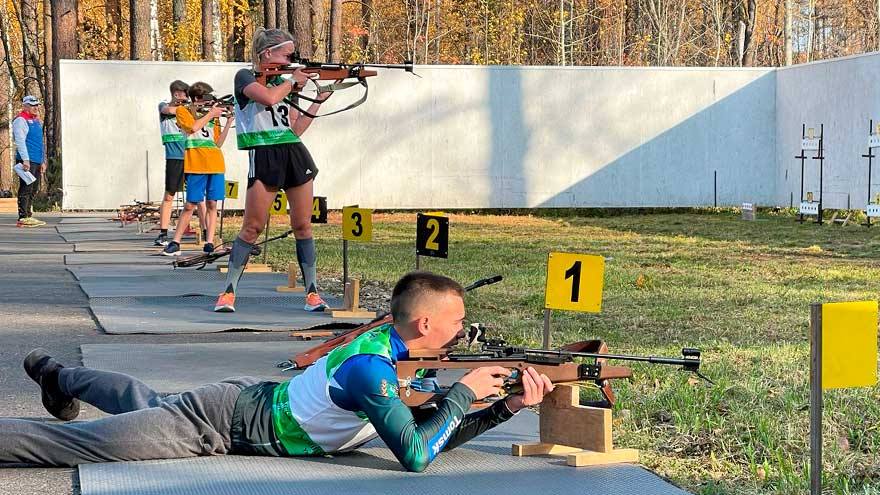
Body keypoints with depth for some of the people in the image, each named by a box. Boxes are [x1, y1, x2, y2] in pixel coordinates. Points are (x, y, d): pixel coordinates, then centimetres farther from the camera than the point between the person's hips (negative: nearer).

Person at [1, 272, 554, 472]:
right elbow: (417, 455, -37)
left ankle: (55, 373, 56)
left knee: (150, 405, 34)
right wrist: (463, 392, -26)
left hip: (247, 399, 9)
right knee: (78, 441, -5)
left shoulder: (403, 354, -5)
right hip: (224, 422, -9)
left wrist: (508, 406, -10)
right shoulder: (370, 368, -33)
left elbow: (438, 436, 2)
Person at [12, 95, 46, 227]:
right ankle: (23, 218, -12)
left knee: (33, 190, 11)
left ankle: (28, 215, 16)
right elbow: (20, 141, -14)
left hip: (37, 161, 9)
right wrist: (25, 160, -21)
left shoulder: (36, 121, 22)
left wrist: (43, 162, 24)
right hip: (27, 161, -9)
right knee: (26, 189, -11)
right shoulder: (21, 120, -6)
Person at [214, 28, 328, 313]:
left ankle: (312, 292, 10)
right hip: (264, 157, -6)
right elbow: (268, 97, -19)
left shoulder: (282, 83, 19)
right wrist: (292, 81, -3)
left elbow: (296, 129, 17)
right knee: (252, 227, -8)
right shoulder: (245, 77, 2)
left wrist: (319, 100, 12)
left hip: (295, 155, 6)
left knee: (302, 226, 4)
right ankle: (229, 292, -1)